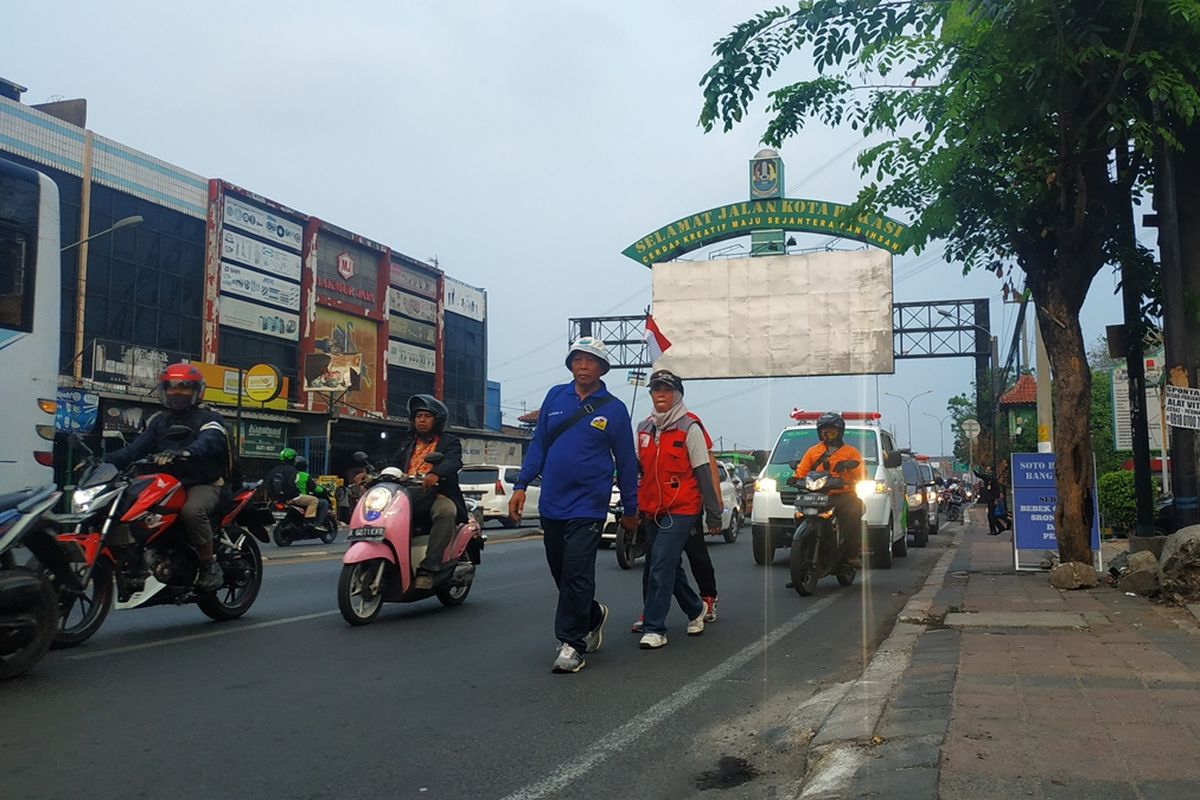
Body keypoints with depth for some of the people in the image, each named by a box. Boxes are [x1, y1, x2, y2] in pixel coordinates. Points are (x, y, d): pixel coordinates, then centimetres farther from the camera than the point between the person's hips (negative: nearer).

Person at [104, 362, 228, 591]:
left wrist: (181, 453, -43)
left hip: (203, 484, -6)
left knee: (192, 510, -37)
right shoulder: (158, 420, 20)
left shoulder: (208, 418, 1)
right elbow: (137, 447, 6)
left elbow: (208, 443, -22)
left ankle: (210, 566, -23)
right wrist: (106, 460, -13)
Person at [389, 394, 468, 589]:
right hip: (406, 495, 4)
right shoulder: (406, 443, 30)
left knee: (445, 511, -37)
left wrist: (435, 474, -33)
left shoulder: (450, 442, 13)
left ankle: (427, 569, -39)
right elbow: (394, 465, 15)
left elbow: (452, 462, -9)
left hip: (436, 494, -4)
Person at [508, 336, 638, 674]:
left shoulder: (614, 409, 0)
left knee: (576, 573, -10)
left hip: (588, 506, -4)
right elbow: (538, 444, 11)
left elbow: (626, 462, 6)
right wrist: (521, 485, 3)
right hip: (552, 504, 4)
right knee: (560, 572, 13)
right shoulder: (555, 396, 8)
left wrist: (629, 509, 8)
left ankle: (572, 643, 0)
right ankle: (593, 615, 36)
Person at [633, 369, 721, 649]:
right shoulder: (644, 429, 11)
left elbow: (703, 473, -7)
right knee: (670, 567, 16)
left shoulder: (690, 427, -7)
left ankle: (654, 628, -9)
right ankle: (696, 609, 37)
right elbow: (636, 469, 16)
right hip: (651, 511, 7)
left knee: (661, 565, -15)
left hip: (681, 510, -6)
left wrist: (713, 514, -7)